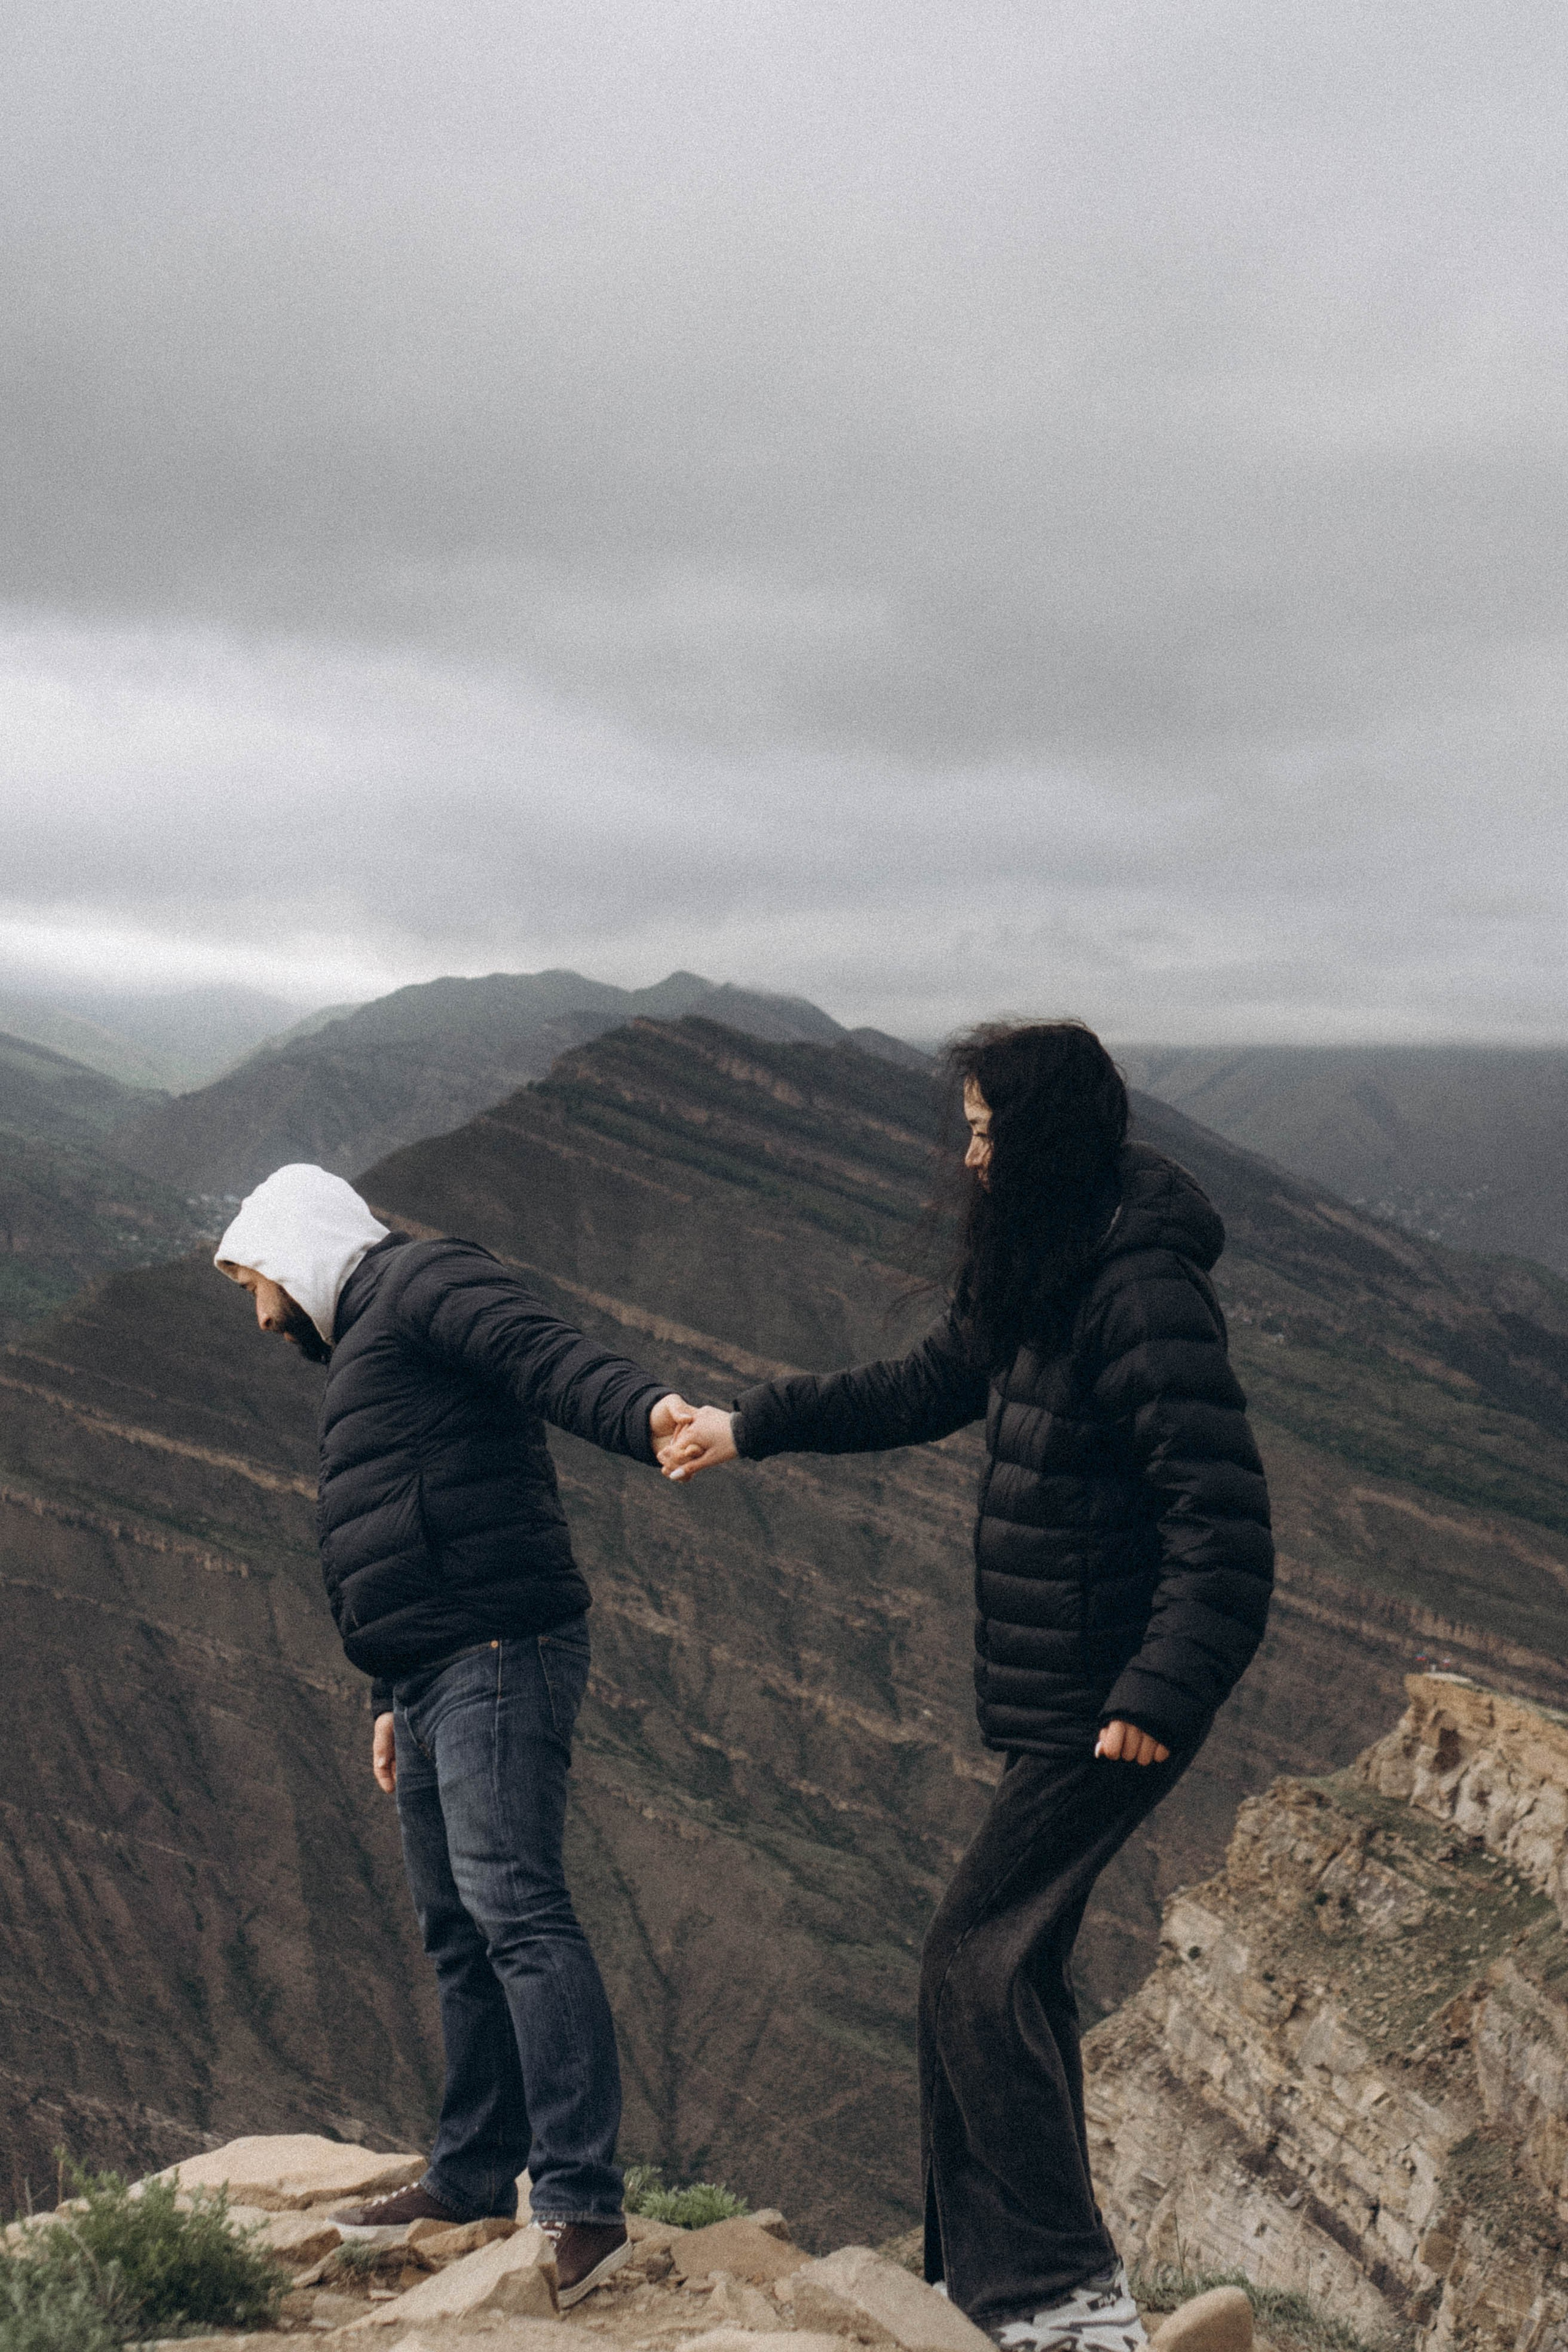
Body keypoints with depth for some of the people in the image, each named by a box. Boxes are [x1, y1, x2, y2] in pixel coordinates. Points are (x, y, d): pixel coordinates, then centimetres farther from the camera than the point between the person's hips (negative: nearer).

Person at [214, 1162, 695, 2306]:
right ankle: (474, 2177, 27)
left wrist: (643, 1409, -42)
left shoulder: (425, 1282, -3)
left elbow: (546, 1350, -23)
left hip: (495, 1657, -11)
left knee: (514, 1904, -18)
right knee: (458, 1931, 16)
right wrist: (397, 1700, 28)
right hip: (436, 1679, 11)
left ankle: (583, 2199, -22)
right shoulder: (364, 1346, 28)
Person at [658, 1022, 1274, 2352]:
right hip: (1056, 1699, 10)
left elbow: (1226, 1519, -25)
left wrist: (1164, 1694, -29)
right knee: (1019, 1964, 16)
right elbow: (928, 1390, 25)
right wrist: (751, 1428, 26)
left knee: (978, 1964, -8)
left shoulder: (1146, 1295, -21)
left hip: (1108, 1706, -10)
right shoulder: (1040, 1273, 10)